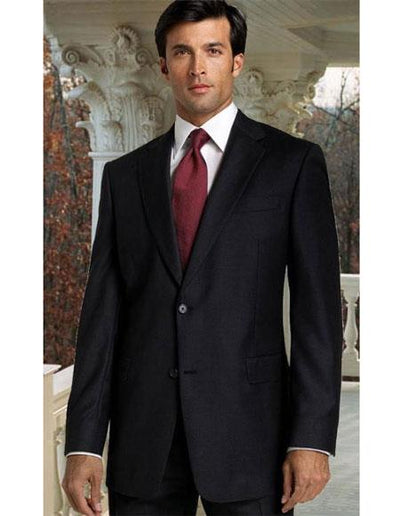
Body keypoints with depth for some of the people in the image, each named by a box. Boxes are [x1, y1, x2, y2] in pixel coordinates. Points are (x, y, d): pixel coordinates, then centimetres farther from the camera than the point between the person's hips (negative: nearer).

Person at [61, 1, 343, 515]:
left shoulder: (293, 162, 3)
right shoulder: (124, 175, 12)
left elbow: (317, 306, -2)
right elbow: (102, 313, 7)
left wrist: (312, 436, -9)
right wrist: (83, 444, 1)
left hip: (247, 431, -2)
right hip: (142, 442, 3)